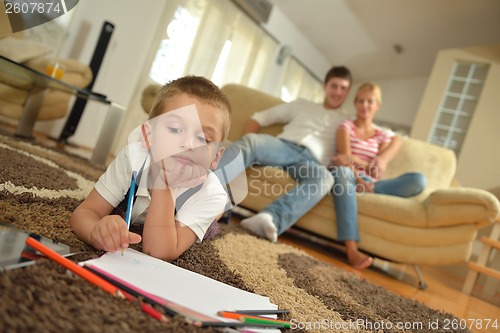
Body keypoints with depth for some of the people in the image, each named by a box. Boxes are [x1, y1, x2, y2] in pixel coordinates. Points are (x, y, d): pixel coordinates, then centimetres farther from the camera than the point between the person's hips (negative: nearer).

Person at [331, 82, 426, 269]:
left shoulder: (382, 135, 19)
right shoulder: (346, 126, 12)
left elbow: (378, 172, 3)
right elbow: (345, 157, -7)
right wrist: (357, 178, -24)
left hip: (370, 183, 3)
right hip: (349, 178, -3)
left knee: (419, 180, -20)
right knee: (341, 171, -43)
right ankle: (352, 250, -52)